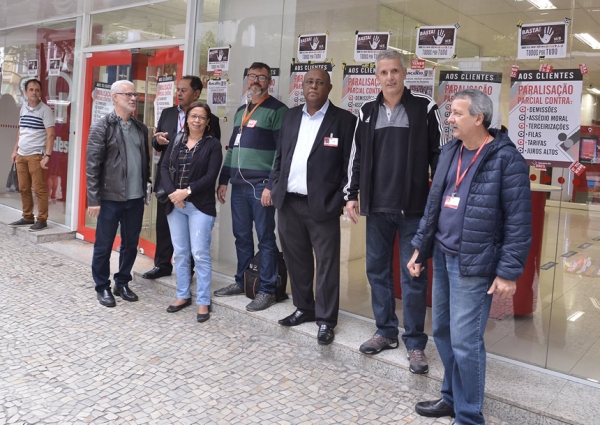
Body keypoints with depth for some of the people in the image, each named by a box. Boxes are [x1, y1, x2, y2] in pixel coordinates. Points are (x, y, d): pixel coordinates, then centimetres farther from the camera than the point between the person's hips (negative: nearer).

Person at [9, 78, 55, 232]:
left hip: (36, 155, -7)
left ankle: (42, 220, 3)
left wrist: (47, 156, -18)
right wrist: (15, 150, 17)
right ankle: (27, 217, 21)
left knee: (39, 189, -4)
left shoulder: (45, 110, -8)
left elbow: (51, 134, -13)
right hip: (21, 155, 7)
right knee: (23, 188, 10)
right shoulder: (23, 108, 13)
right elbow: (20, 131, 21)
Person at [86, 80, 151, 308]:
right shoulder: (102, 127, -6)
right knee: (103, 246, 6)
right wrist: (94, 199, -12)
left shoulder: (141, 128, 10)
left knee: (131, 245, 13)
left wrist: (145, 187, 9)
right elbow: (92, 165, -9)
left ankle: (122, 284, 28)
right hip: (110, 197, -5)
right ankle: (103, 287, 21)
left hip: (136, 198, 5)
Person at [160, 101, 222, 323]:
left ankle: (203, 302, 6)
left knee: (200, 253, -3)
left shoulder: (213, 144, -1)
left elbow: (211, 176, -10)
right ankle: (183, 295, 24)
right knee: (180, 252, 11)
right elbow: (164, 167, 3)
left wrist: (187, 191, -17)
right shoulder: (176, 141, 10)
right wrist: (172, 193, -12)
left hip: (200, 206, -4)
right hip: (175, 204, 4)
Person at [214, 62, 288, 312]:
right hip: (238, 185, 7)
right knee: (241, 236, 13)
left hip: (261, 185, -7)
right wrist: (223, 180, 16)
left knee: (265, 238, -1)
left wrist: (272, 185, -16)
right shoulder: (241, 111, 18)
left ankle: (267, 290, 7)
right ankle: (241, 282, 25)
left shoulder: (277, 110, -4)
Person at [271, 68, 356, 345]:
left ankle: (326, 320, 13)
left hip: (322, 205, -5)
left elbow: (350, 164, -6)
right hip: (289, 202, 6)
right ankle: (303, 308, 31)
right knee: (296, 260, 15)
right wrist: (276, 188, 9)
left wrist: (342, 200, -10)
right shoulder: (291, 116, 13)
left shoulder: (343, 119, -3)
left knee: (326, 263, 2)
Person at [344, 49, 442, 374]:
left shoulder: (424, 108, -2)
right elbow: (356, 157, 13)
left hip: (413, 208, -4)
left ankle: (415, 343, 12)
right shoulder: (367, 112, 9)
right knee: (377, 270, 11)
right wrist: (351, 195, 8)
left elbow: (438, 155, -2)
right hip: (377, 207, 4)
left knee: (413, 275, 1)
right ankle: (386, 332, 27)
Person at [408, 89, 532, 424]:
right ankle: (452, 397, 35)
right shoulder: (451, 151, 9)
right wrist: (421, 248, 14)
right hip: (442, 256, 8)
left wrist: (508, 272, -15)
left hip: (473, 264, -7)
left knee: (464, 341, -4)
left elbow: (519, 222, -14)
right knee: (443, 332, 16)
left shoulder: (506, 159, -13)